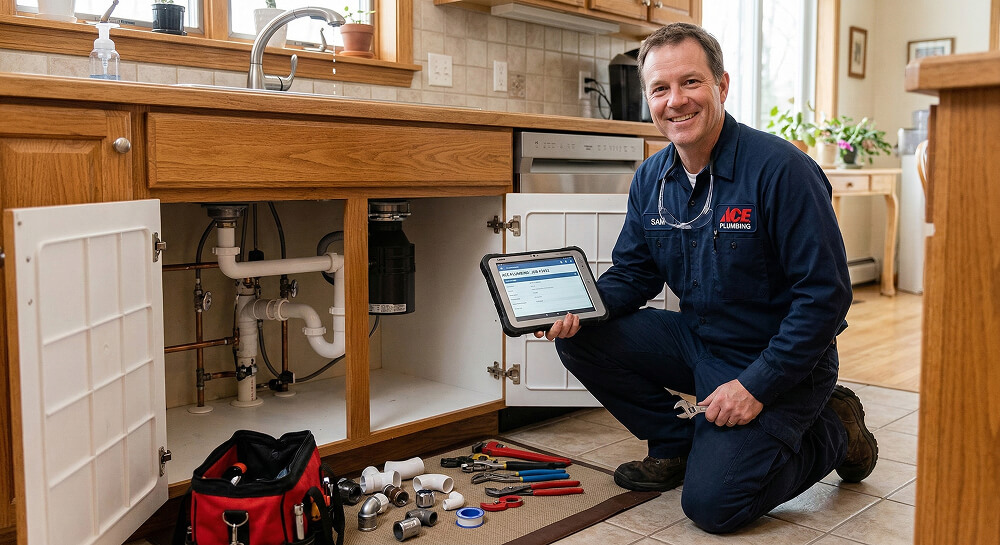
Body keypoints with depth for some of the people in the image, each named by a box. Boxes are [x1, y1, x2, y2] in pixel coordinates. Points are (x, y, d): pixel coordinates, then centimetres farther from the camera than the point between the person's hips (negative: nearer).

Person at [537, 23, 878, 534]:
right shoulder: (651, 179, 0)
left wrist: (757, 386, -23)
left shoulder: (781, 170, -21)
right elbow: (633, 274, 7)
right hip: (697, 340, 6)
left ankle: (833, 431, 10)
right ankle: (678, 446, 11)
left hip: (776, 361, -6)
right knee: (578, 339, -8)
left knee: (711, 502, -17)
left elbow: (825, 295, -21)